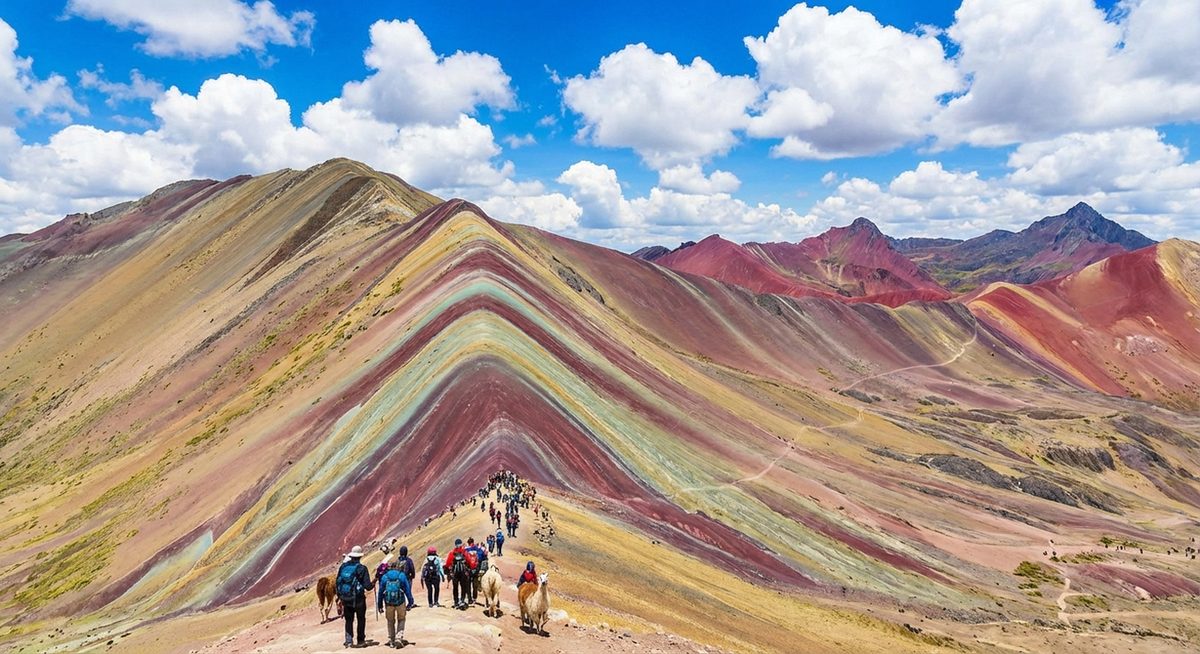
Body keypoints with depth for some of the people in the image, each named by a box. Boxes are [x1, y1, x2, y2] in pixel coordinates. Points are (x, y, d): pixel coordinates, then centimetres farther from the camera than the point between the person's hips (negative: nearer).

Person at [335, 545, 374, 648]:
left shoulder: (343, 566, -2)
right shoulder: (362, 568, -15)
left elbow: (337, 582, 4)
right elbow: (367, 586, -17)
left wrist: (339, 595, 17)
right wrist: (373, 585, 5)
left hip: (345, 599, 3)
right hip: (358, 599, -3)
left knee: (349, 620, 19)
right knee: (361, 620, 13)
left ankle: (348, 640, 13)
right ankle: (360, 641, 17)